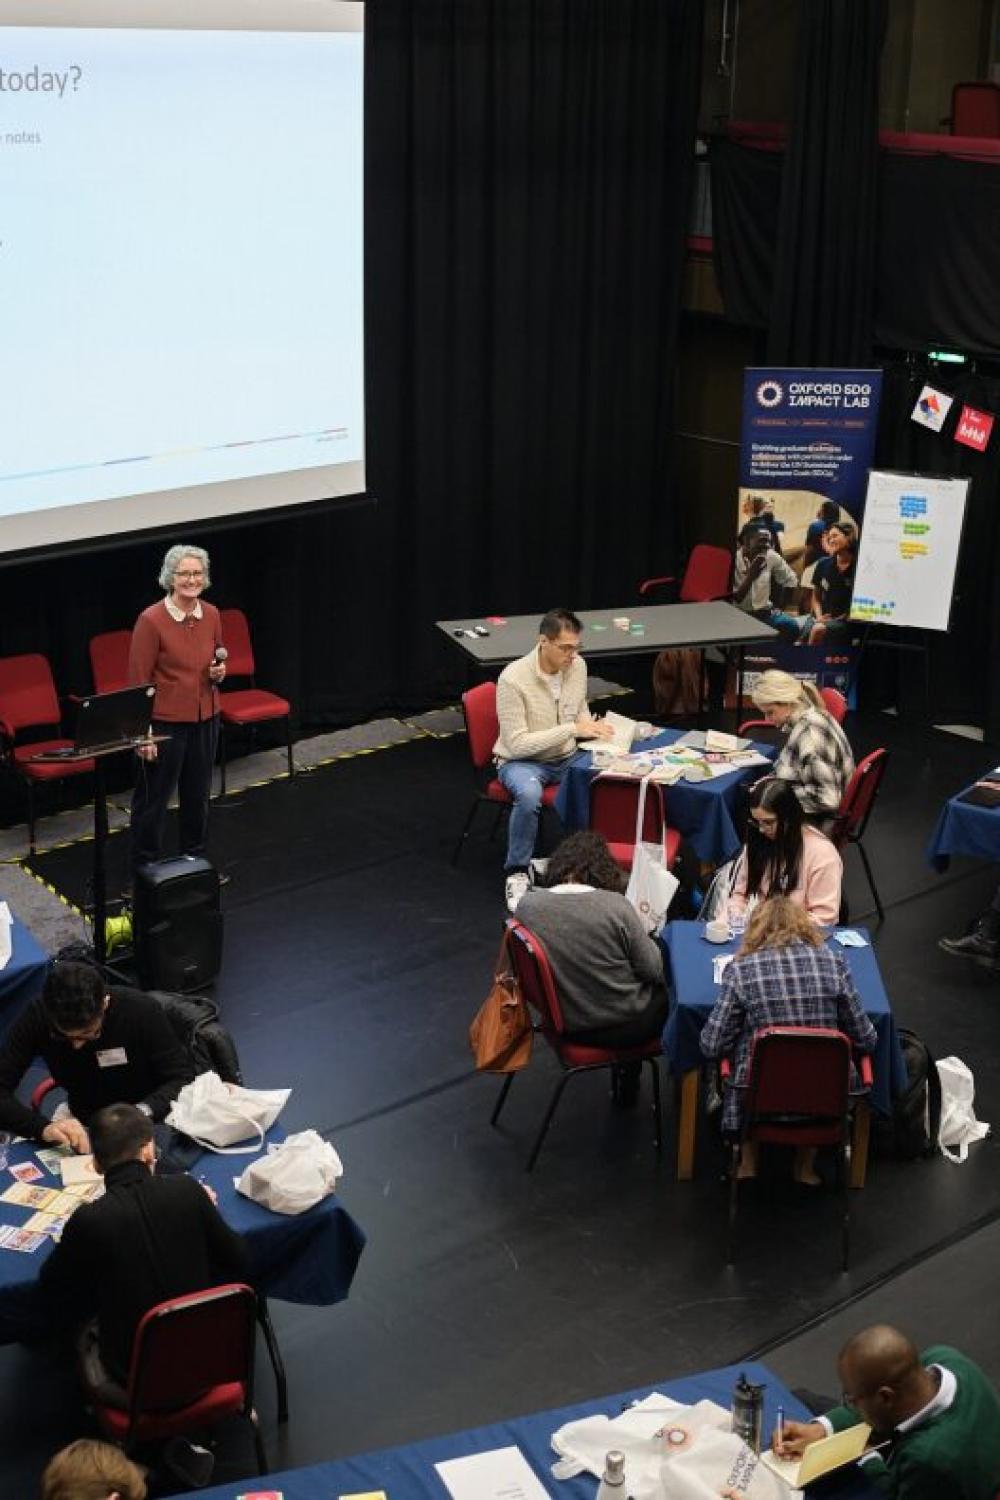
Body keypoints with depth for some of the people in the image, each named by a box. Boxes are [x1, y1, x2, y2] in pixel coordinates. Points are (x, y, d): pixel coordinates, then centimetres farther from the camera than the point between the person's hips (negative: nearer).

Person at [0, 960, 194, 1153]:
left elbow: (184, 1078, -19)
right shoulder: (35, 1018, -18)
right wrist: (43, 1127, -40)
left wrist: (144, 1112, -38)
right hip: (83, 1125, 2)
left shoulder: (143, 1011, -22)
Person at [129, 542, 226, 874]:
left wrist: (219, 672, -6)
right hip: (165, 722, -5)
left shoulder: (211, 615, 0)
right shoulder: (151, 620, -17)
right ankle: (144, 866, 21)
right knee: (154, 798, 6)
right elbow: (138, 680, -14)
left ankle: (195, 857, 36)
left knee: (198, 795, 18)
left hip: (205, 719, 5)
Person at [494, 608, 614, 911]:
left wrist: (593, 727, -8)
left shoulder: (577, 666, -3)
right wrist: (571, 729, -28)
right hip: (521, 761, -5)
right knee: (529, 793, -39)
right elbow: (516, 744, -24)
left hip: (566, 757, 5)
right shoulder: (513, 679, -23)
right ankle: (517, 873, -19)